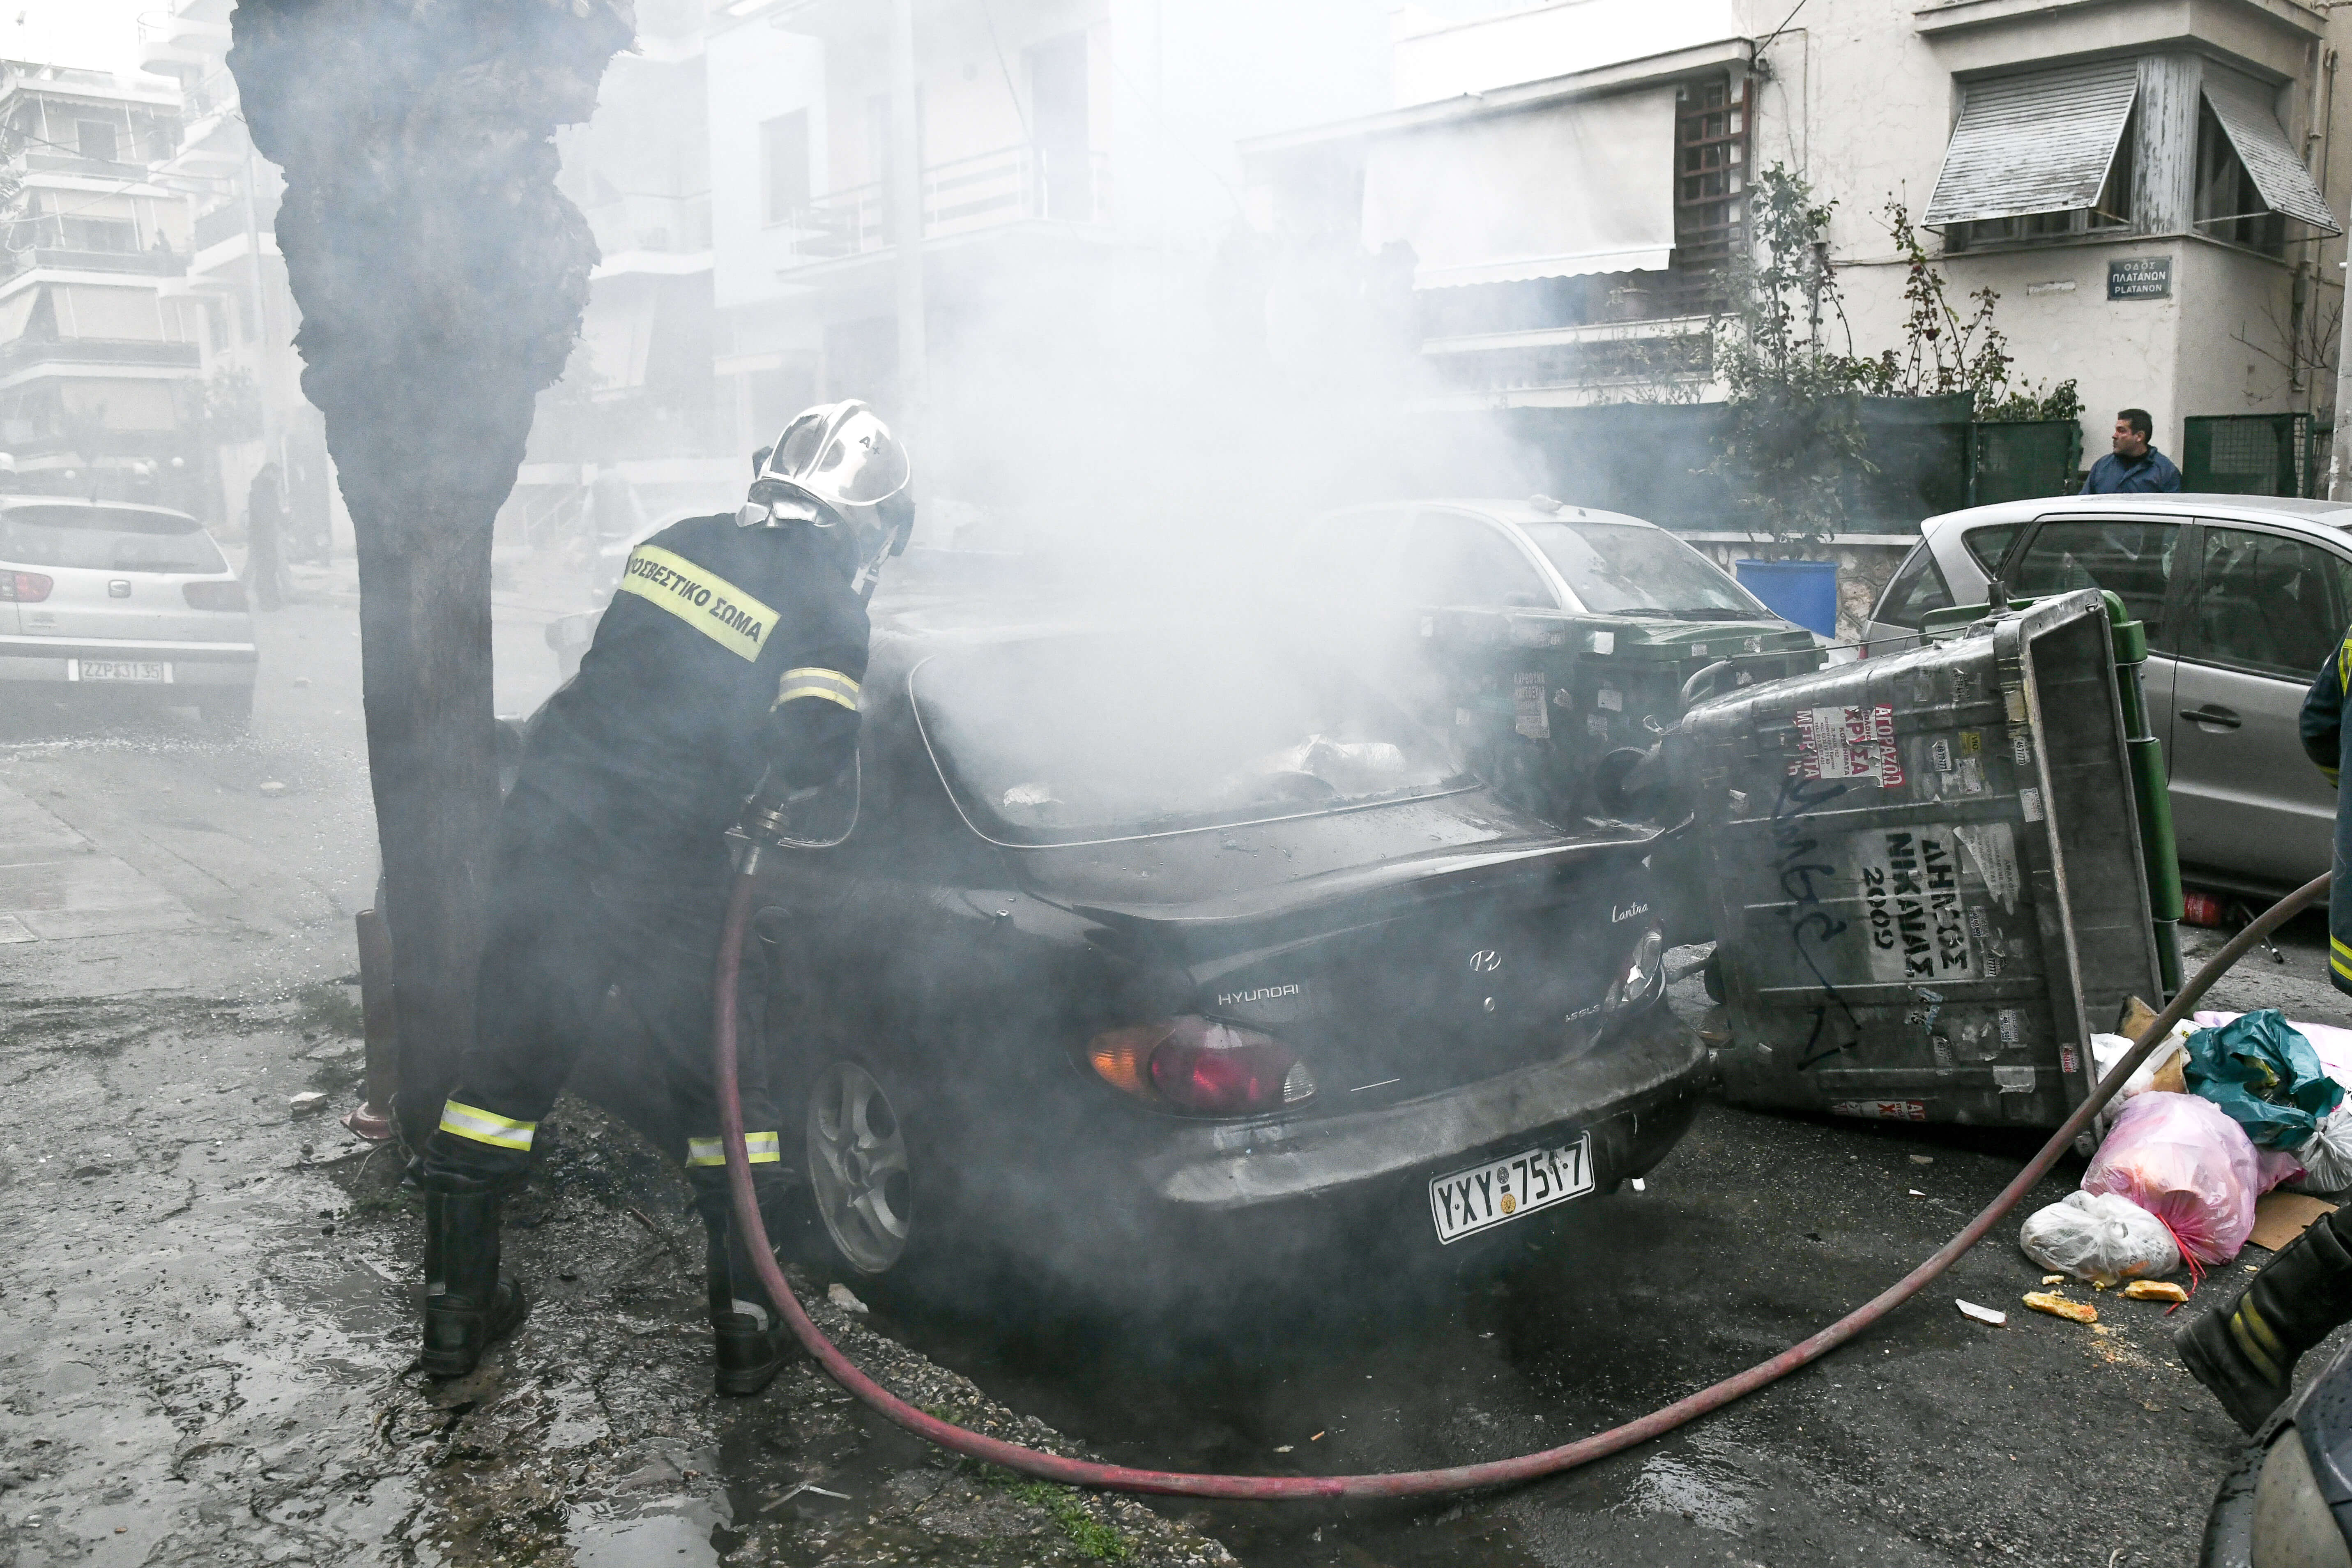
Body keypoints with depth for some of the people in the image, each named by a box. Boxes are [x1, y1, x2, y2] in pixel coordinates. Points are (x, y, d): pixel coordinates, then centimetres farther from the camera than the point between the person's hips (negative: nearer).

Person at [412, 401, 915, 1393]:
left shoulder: (676, 546, 12)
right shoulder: (824, 603, -5)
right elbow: (811, 753, -16)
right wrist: (776, 793, 6)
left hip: (545, 825, 5)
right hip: (660, 874, -4)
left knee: (508, 1064, 16)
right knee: (718, 1087, 11)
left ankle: (455, 1310, 27)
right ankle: (746, 1328, 17)